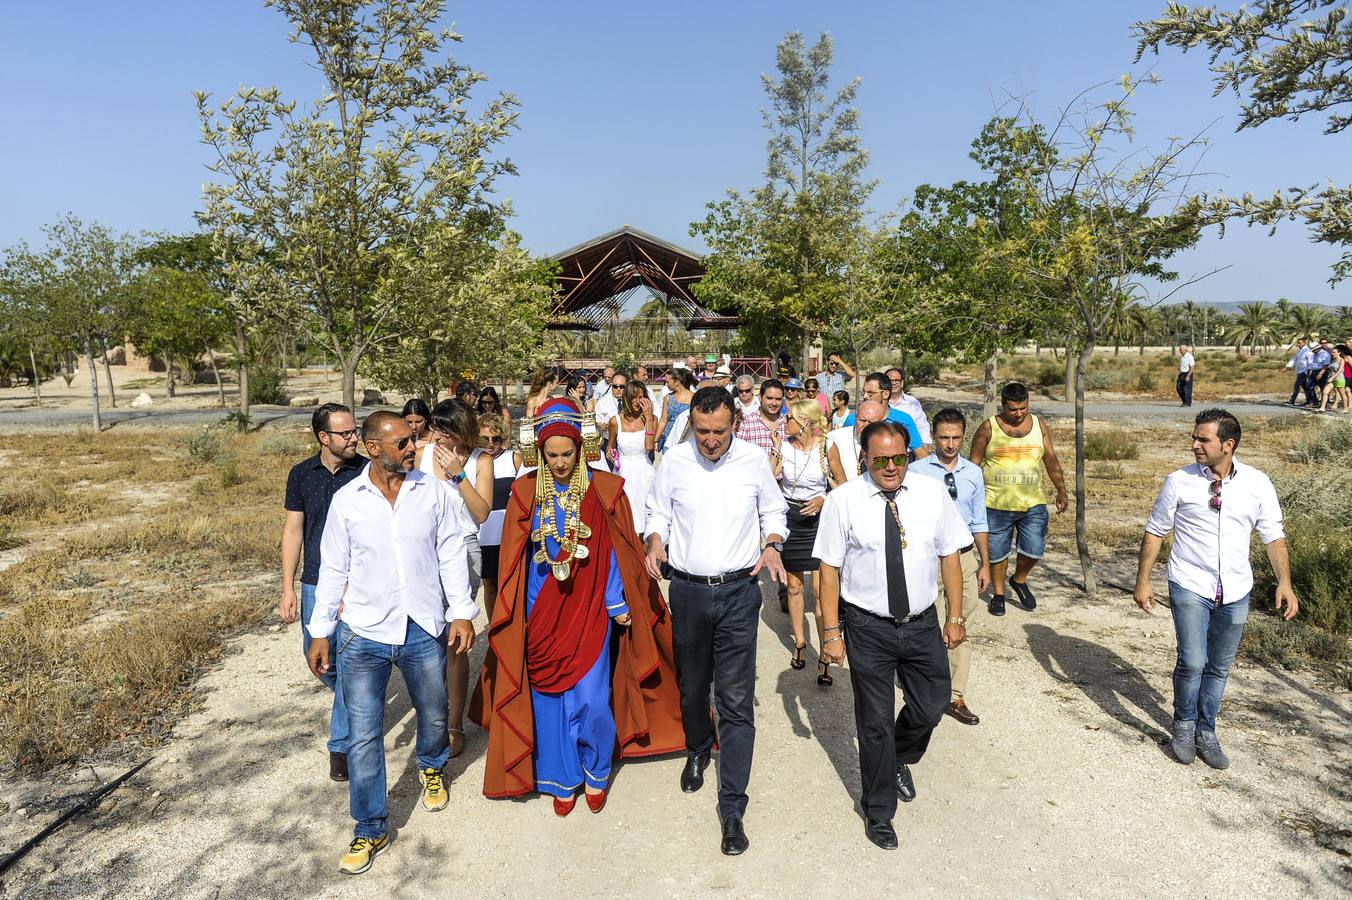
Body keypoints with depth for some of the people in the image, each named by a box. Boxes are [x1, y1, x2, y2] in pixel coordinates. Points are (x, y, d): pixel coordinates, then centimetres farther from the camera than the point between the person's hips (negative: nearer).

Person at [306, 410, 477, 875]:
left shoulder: (434, 492, -5)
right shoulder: (346, 500, -5)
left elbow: (451, 555, 0)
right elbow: (333, 570, 2)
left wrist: (462, 612, -5)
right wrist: (320, 632, 4)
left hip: (423, 628, 1)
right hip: (363, 632, -1)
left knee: (433, 716, 18)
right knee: (363, 736, 3)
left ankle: (431, 768, 52)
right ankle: (371, 829, 22)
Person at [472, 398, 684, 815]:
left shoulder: (604, 489, -5)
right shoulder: (526, 491, 0)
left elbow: (618, 552, 0)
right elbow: (514, 557, 5)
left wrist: (619, 605, 0)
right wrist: (515, 613, 5)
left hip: (590, 609, -2)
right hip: (542, 612, 2)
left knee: (590, 700, -3)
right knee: (548, 699, 10)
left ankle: (595, 773, 25)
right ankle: (562, 780, 30)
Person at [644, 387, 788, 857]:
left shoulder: (754, 459, -4)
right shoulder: (674, 461, -4)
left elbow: (773, 511, 9)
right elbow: (657, 512, 9)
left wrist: (773, 545, -10)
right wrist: (655, 542, -11)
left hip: (739, 592, -1)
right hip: (688, 590, 2)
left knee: (736, 702, -2)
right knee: (692, 686, 20)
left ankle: (732, 808, 9)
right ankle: (697, 751, 50)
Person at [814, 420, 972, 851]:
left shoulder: (932, 493, -3)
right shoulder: (843, 501, -12)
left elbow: (949, 556, 3)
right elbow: (830, 569, -9)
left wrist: (955, 617, 3)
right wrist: (831, 632, -10)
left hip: (922, 623, 3)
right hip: (867, 627, -3)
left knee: (931, 706, 15)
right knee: (875, 721, 9)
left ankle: (899, 760, 50)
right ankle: (878, 811, 32)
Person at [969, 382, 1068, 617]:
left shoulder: (1038, 425, 6)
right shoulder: (988, 428, -3)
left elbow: (1051, 460, 12)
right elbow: (974, 464, 1)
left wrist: (1061, 491, 5)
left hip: (1033, 504, 2)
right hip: (996, 505, -2)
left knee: (1034, 550, -1)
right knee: (997, 552, 7)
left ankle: (1019, 580, 29)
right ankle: (998, 593, 27)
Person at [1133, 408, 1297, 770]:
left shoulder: (1257, 483, -1)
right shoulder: (1179, 482, -7)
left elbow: (1274, 536, 4)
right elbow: (1155, 532, 0)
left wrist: (1284, 582, -8)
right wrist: (1142, 580, -2)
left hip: (1235, 592, 3)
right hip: (1190, 587, -2)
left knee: (1219, 667, 13)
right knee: (1192, 662, -9)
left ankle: (1205, 732, 30)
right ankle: (1184, 726, 17)